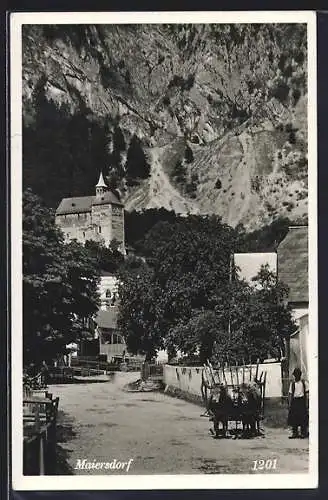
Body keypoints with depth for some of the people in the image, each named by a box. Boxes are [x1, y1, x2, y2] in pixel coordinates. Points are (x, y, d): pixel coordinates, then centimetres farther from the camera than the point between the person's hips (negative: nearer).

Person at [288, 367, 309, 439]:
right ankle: (295, 433, 9)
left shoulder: (304, 382, 2)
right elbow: (290, 394, 9)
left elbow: (307, 393, 2)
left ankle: (303, 433, 6)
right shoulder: (292, 383, 9)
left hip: (302, 401, -2)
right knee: (294, 418, 2)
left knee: (303, 418, -2)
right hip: (294, 401, 2)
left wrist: (306, 402, -4)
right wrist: (290, 403, 4)